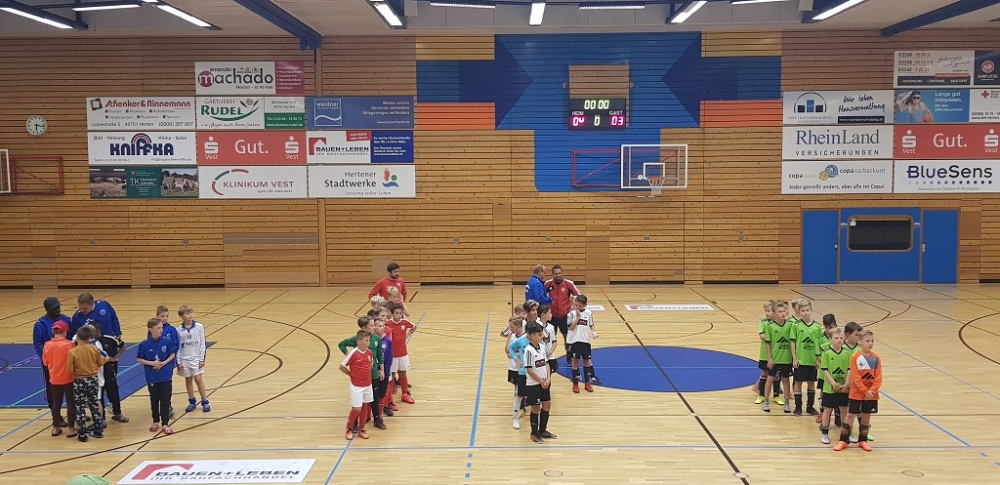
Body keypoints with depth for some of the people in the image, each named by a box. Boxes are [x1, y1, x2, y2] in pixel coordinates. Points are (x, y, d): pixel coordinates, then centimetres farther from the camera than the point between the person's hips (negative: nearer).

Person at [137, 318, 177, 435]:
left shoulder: (166, 342, -8)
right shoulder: (145, 344, -10)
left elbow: (173, 354, 4)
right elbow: (139, 359, -2)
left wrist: (164, 363, -12)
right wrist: (151, 363, -16)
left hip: (165, 376, 0)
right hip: (152, 378, 0)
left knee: (165, 400, 3)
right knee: (154, 400, 14)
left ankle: (165, 424, 10)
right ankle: (156, 422, 30)